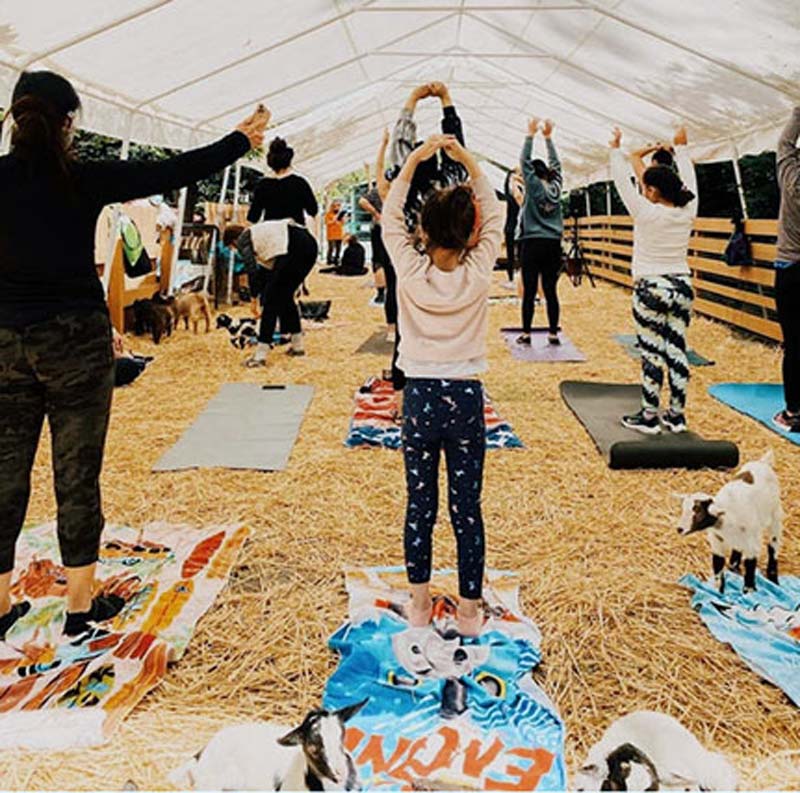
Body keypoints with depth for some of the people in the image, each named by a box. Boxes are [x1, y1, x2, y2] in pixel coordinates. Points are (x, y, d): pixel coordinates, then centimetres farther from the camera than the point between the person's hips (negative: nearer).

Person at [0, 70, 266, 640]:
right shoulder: (84, 180, -9)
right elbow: (175, 172, -3)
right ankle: (81, 604, 18)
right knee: (77, 475, 6)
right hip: (75, 339, -3)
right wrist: (240, 141, 8)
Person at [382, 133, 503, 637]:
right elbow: (495, 217, 6)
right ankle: (470, 609, 19)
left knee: (420, 506, 12)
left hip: (421, 397, 0)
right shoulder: (478, 275, -10)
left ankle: (420, 604, 24)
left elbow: (391, 216, 6)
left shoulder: (410, 272, -10)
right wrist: (466, 160, 5)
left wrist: (415, 159, 6)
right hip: (466, 398, 0)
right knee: (467, 509, 9)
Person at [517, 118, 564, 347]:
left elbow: (524, 161, 0)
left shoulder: (534, 186, -4)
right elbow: (556, 163, 19)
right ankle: (553, 333, 5)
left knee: (529, 291, -2)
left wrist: (531, 135, 4)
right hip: (553, 244, 4)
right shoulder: (555, 187, 7)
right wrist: (548, 137, 20)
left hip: (533, 244, -4)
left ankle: (526, 333, 1)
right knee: (551, 291, 4)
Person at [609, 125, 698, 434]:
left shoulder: (647, 213, -13)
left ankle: (649, 417, 3)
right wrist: (680, 148, 32)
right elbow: (689, 179, 18)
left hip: (651, 289, -5)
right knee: (677, 351, 8)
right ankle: (677, 415, 15)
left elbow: (622, 181, -2)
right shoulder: (688, 212, 1)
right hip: (682, 287, 5)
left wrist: (616, 150, 11)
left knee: (652, 354, -1)